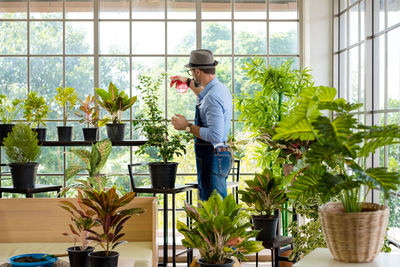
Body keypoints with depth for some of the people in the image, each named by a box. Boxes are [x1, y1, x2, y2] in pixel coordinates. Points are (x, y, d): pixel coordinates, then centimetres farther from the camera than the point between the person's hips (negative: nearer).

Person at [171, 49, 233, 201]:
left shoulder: (213, 97, -21)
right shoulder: (220, 88, 11)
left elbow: (215, 136, -28)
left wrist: (188, 126, -19)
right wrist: (188, 82, 47)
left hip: (212, 158, -11)